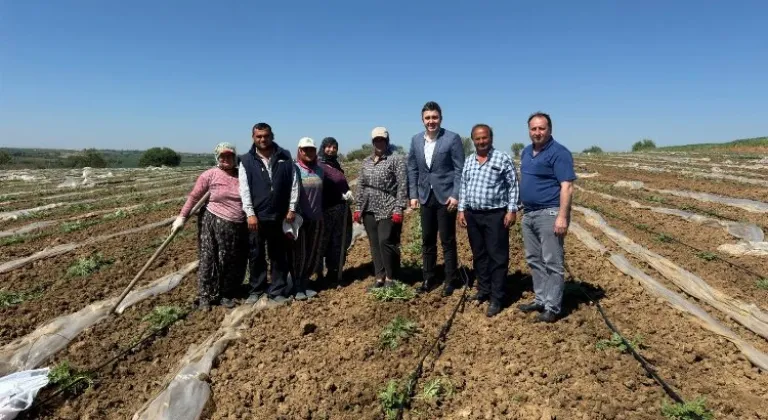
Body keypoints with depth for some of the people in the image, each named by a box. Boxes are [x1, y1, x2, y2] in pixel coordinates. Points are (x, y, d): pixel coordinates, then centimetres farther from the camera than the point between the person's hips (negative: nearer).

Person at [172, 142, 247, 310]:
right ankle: (205, 296, 12)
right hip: (214, 223, -3)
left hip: (239, 227, 3)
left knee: (234, 263, 9)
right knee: (209, 260, 1)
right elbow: (194, 197, -1)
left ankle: (226, 294, 24)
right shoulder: (210, 175, -3)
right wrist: (182, 217, -4)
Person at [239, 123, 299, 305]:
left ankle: (277, 290, 20)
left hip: (279, 215, 1)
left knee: (279, 255, 9)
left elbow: (294, 183, 3)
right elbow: (244, 189, -5)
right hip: (257, 216, 0)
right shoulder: (246, 160, 1)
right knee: (256, 255, 9)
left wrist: (292, 208, -2)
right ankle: (256, 290, 24)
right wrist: (250, 214, -12)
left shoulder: (285, 157, 3)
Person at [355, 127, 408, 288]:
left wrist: (398, 209, -14)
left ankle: (391, 277, 4)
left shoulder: (396, 160, -3)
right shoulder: (366, 162, 14)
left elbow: (402, 186, -8)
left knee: (385, 241, -11)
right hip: (369, 210, 6)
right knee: (374, 244, 7)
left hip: (388, 210, -5)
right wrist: (358, 208, 11)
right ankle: (379, 276, 16)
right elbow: (361, 186, 17)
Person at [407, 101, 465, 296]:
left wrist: (456, 195, -15)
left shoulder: (452, 138, -7)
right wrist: (413, 194, 4)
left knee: (448, 241, 4)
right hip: (426, 197, 5)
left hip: (446, 196, -4)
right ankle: (428, 278, 25)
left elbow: (460, 169, -9)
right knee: (427, 241, 12)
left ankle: (450, 280, 16)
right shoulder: (416, 140, 7)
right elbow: (412, 169, 10)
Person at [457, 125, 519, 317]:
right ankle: (483, 290, 26)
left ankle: (496, 298, 6)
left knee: (497, 257, -1)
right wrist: (461, 210, 10)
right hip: (472, 215, 5)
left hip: (495, 215, -5)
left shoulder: (503, 159, -4)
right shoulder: (469, 161, 12)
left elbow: (513, 186, -5)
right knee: (479, 255, 13)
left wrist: (512, 210, -11)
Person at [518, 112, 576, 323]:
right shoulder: (526, 152, 13)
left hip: (549, 214, -9)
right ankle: (541, 300, 27)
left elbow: (567, 187, -18)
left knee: (552, 262, -1)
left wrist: (562, 217, -25)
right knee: (534, 260, 15)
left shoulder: (558, 152, -12)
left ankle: (552, 307, 7)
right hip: (528, 214, 9)